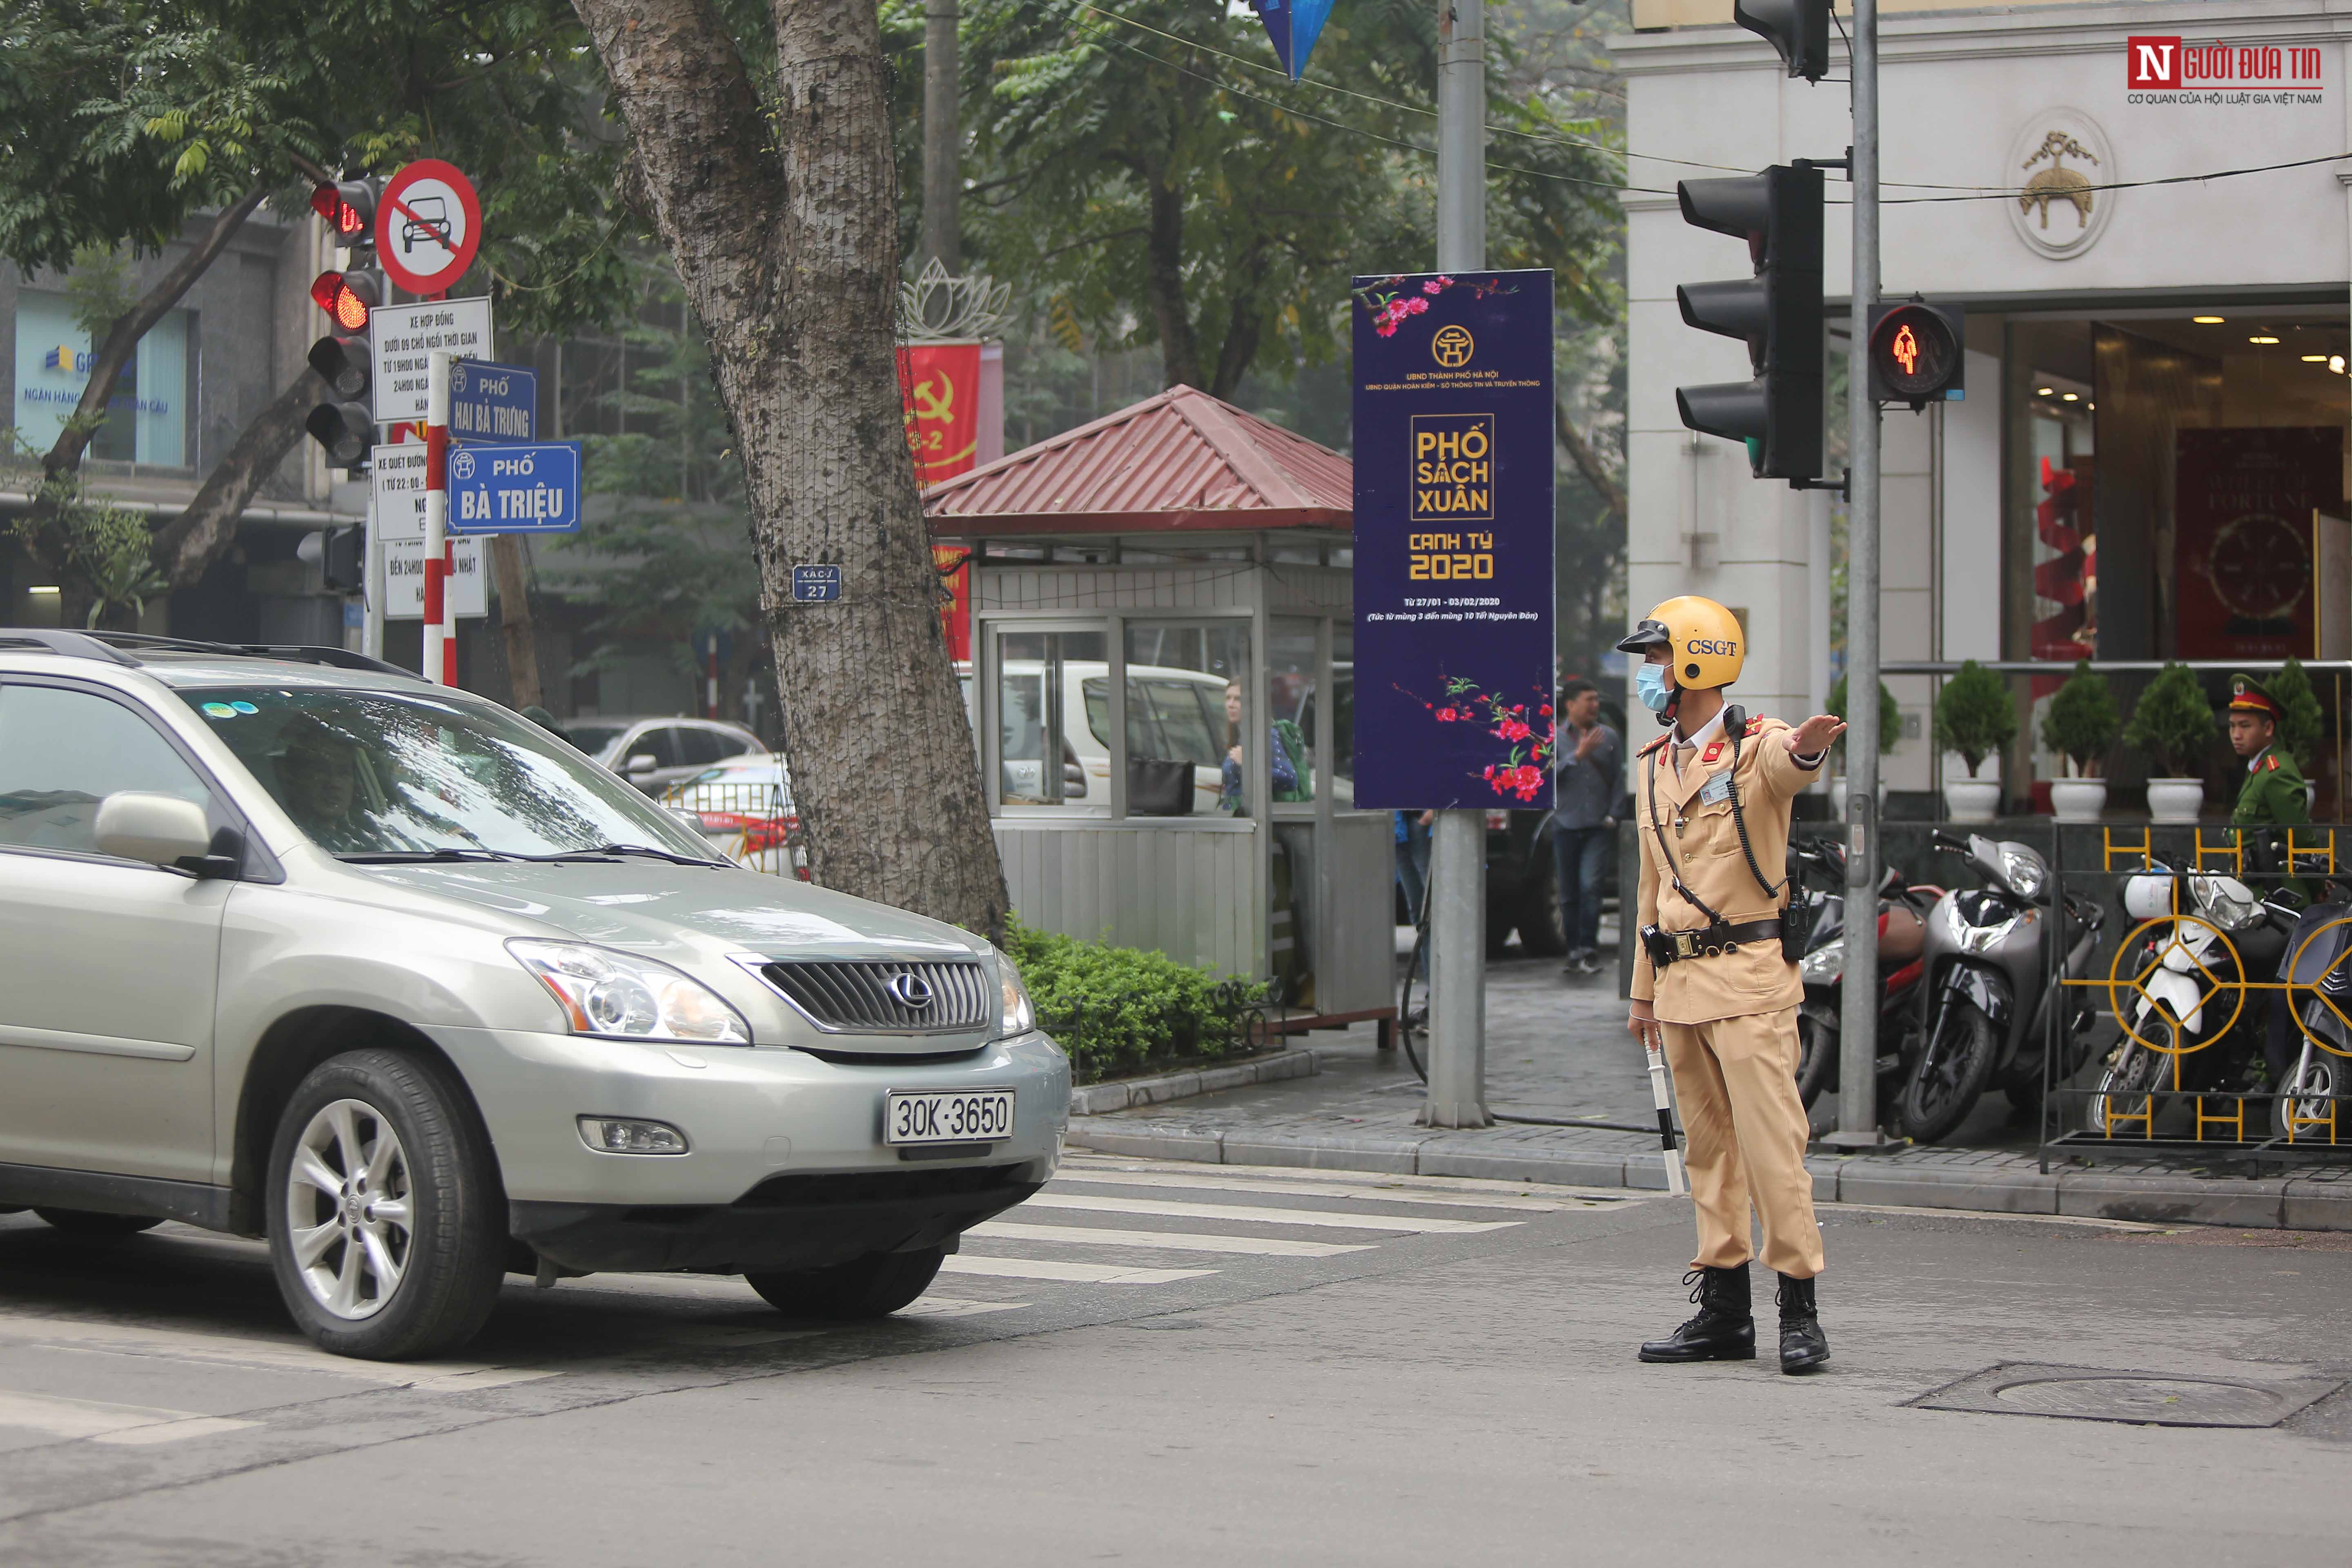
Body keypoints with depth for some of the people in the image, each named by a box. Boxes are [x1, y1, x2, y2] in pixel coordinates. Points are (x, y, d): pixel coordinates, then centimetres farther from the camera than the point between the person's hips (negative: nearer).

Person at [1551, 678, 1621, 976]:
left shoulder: (1609, 737, 8)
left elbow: (1619, 778, 11)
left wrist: (1614, 814, 1)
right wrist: (1578, 755, -18)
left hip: (1597, 827, -1)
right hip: (1565, 825, 1)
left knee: (1590, 884, -16)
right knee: (1569, 893, 4)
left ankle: (1589, 950, -13)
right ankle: (1575, 953, 14)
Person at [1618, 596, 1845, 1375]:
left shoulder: (1757, 747, -6)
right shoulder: (1654, 767, 17)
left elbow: (1785, 764, -33)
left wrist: (1806, 748, -58)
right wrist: (1645, 991, 22)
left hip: (1748, 974, -7)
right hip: (1680, 980, 8)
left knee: (1771, 1142, -9)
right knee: (1709, 1148, 10)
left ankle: (1800, 1310, -5)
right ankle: (1724, 1313, 14)